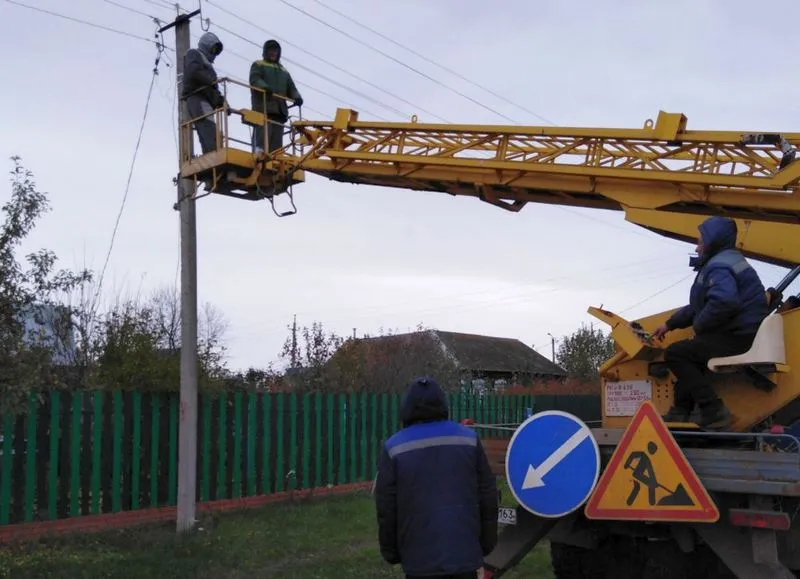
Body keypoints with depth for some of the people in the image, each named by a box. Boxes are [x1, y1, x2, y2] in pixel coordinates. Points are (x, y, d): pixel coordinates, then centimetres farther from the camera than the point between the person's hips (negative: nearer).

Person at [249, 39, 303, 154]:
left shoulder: (284, 71, 31)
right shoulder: (258, 65, 16)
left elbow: (291, 88, 21)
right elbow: (255, 80, -4)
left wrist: (297, 97, -3)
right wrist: (265, 87, -27)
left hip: (279, 110, 5)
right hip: (263, 108, -5)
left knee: (277, 143, -3)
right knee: (262, 138, -18)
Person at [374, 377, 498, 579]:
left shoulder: (394, 448, -4)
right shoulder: (469, 439, 1)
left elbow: (386, 508, -1)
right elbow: (488, 496, 4)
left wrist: (390, 552, 12)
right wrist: (487, 543, 15)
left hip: (420, 558, -2)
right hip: (465, 553, 2)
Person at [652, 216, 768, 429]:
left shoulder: (719, 267, -15)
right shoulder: (726, 261, 20)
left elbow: (723, 303, -34)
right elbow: (699, 305, 24)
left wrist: (699, 326, -17)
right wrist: (670, 324, 20)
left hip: (737, 339, -11)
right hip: (741, 334, 11)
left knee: (674, 354, -9)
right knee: (687, 352, 27)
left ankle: (714, 411, -15)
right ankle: (680, 411, 20)